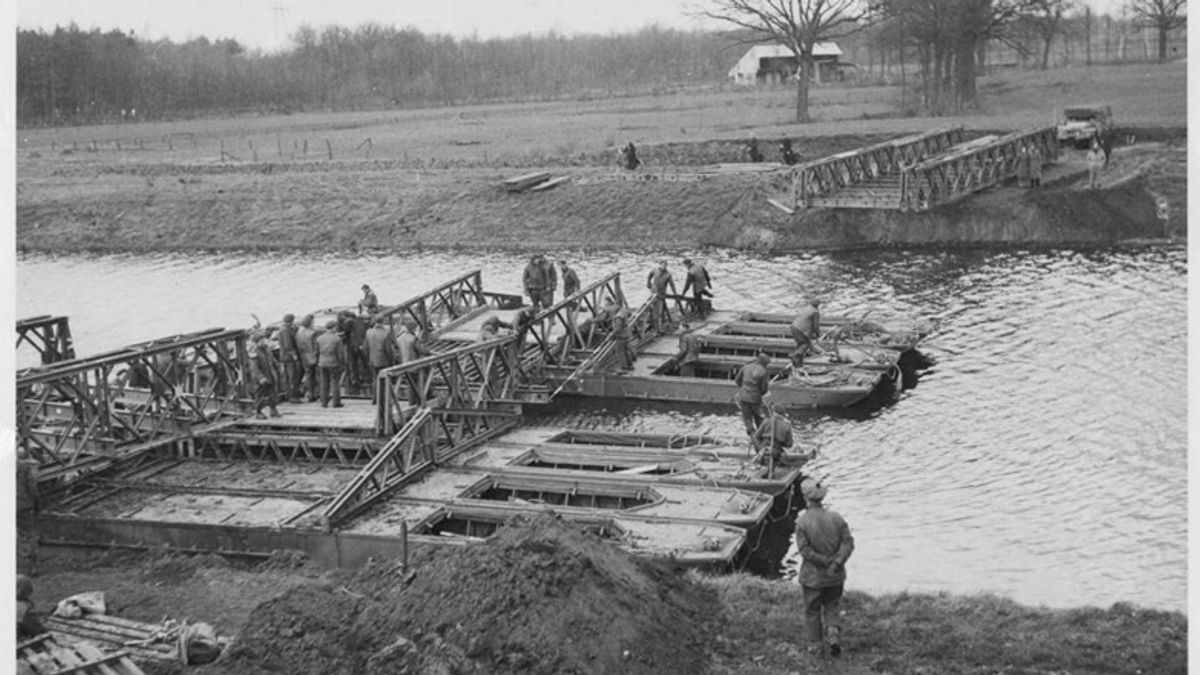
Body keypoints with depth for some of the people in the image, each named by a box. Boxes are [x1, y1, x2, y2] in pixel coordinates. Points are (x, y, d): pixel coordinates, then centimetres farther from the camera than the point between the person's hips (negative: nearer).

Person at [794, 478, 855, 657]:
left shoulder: (802, 522, -16)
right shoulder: (836, 518, -5)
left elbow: (805, 550, -19)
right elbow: (848, 543, -11)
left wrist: (826, 562, -14)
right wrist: (837, 562, -16)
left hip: (812, 576, -3)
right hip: (835, 576, 3)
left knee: (812, 610, 16)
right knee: (832, 608, 20)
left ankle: (815, 644, 26)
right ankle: (834, 636, 1)